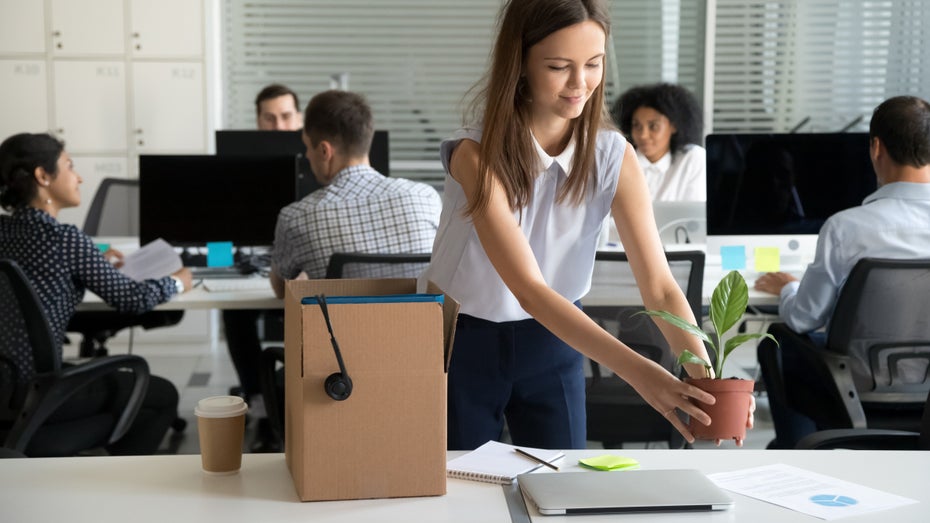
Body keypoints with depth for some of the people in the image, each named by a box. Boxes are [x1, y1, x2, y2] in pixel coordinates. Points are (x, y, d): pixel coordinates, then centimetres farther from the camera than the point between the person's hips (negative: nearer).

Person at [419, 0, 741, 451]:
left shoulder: (613, 157, -13)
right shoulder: (476, 155, -24)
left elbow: (658, 285, -17)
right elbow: (528, 288, -33)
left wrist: (703, 372, -36)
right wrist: (636, 371, -43)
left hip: (554, 339, 3)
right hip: (462, 341, -3)